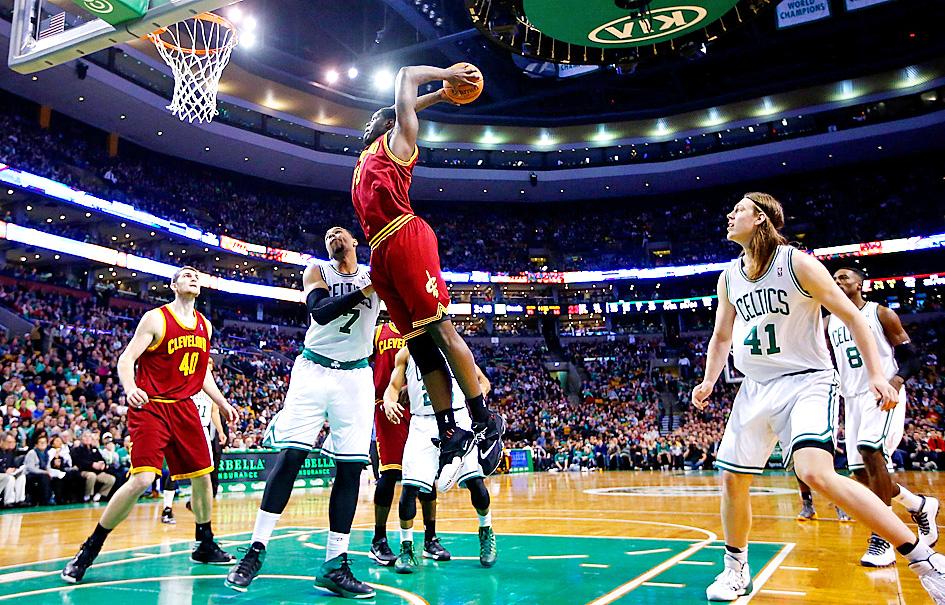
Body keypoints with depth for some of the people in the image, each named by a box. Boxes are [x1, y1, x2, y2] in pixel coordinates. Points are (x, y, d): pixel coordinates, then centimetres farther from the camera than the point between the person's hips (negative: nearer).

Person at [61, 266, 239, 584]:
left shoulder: (205, 325, 11)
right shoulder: (156, 319, -7)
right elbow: (126, 358, -11)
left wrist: (222, 403, 18)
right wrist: (130, 388, -31)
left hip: (184, 407, 6)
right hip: (151, 406, -6)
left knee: (202, 476, 9)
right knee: (141, 480, -18)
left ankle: (205, 546, 27)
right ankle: (89, 550, 1)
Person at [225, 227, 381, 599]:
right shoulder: (317, 271, 3)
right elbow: (320, 312, -16)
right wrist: (363, 292, -26)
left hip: (355, 376, 1)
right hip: (314, 370, -1)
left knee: (351, 467, -3)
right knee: (289, 455, -7)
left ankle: (335, 565, 2)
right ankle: (256, 549, 5)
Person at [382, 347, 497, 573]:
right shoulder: (406, 353, 11)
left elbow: (482, 381, 13)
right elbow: (394, 386, 6)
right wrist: (388, 401, -18)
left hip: (457, 418, 0)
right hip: (423, 424, 0)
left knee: (475, 480, -7)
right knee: (410, 486, -11)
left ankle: (486, 533, 19)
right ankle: (406, 548, 5)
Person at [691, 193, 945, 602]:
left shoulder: (799, 264, -10)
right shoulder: (729, 277, 7)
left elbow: (852, 318, -7)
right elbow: (721, 337, 18)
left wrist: (876, 375, -15)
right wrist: (708, 382, 6)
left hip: (806, 381, -6)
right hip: (756, 387, 7)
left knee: (815, 472, -28)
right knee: (732, 478, 6)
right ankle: (736, 569, 25)